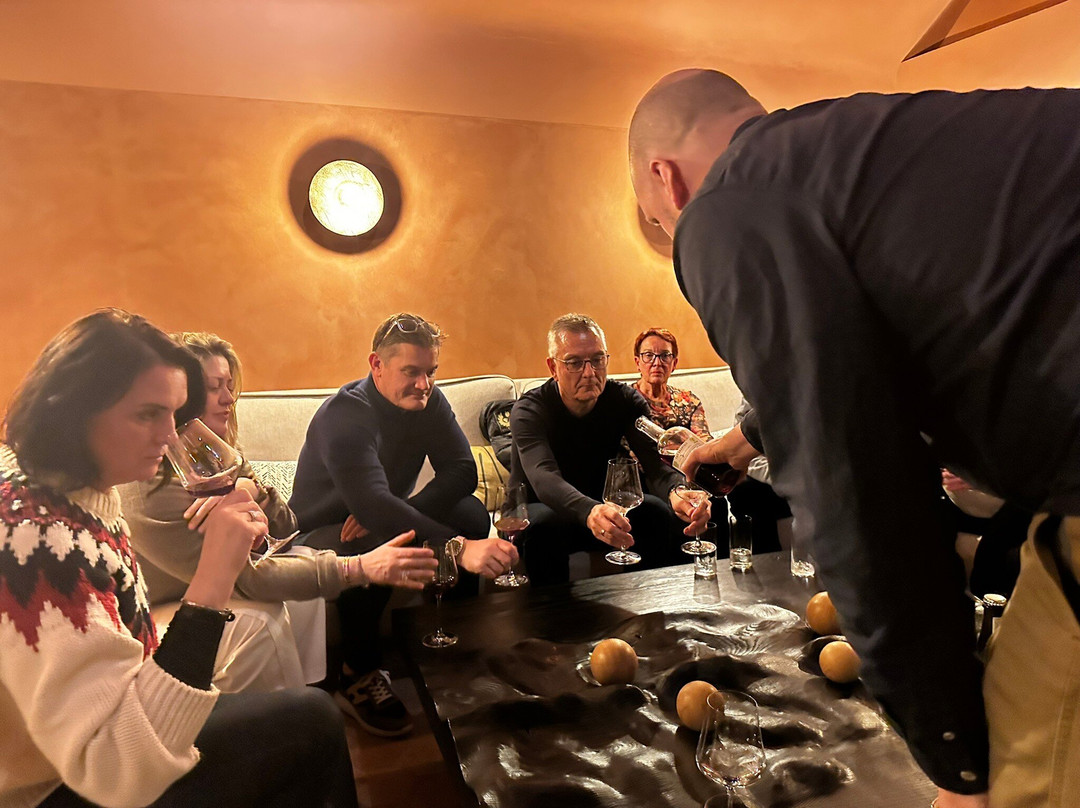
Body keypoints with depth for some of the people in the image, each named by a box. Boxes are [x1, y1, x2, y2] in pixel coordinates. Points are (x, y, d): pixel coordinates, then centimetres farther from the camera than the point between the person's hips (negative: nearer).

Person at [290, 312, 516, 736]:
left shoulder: (429, 402, -8)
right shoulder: (345, 414, -29)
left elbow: (462, 471, -17)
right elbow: (374, 505, -44)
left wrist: (399, 513, -33)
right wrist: (457, 547, -56)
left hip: (386, 520, 6)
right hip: (322, 533, -5)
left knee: (471, 514, -21)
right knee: (370, 550, -40)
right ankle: (358, 678, -16)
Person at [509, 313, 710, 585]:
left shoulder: (625, 400, -9)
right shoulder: (529, 410, -20)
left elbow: (655, 461, -23)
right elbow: (544, 479, -40)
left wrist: (676, 491, -49)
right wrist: (590, 512, -62)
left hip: (601, 504, 4)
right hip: (541, 508, -3)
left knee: (656, 512, -23)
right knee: (545, 524, -36)